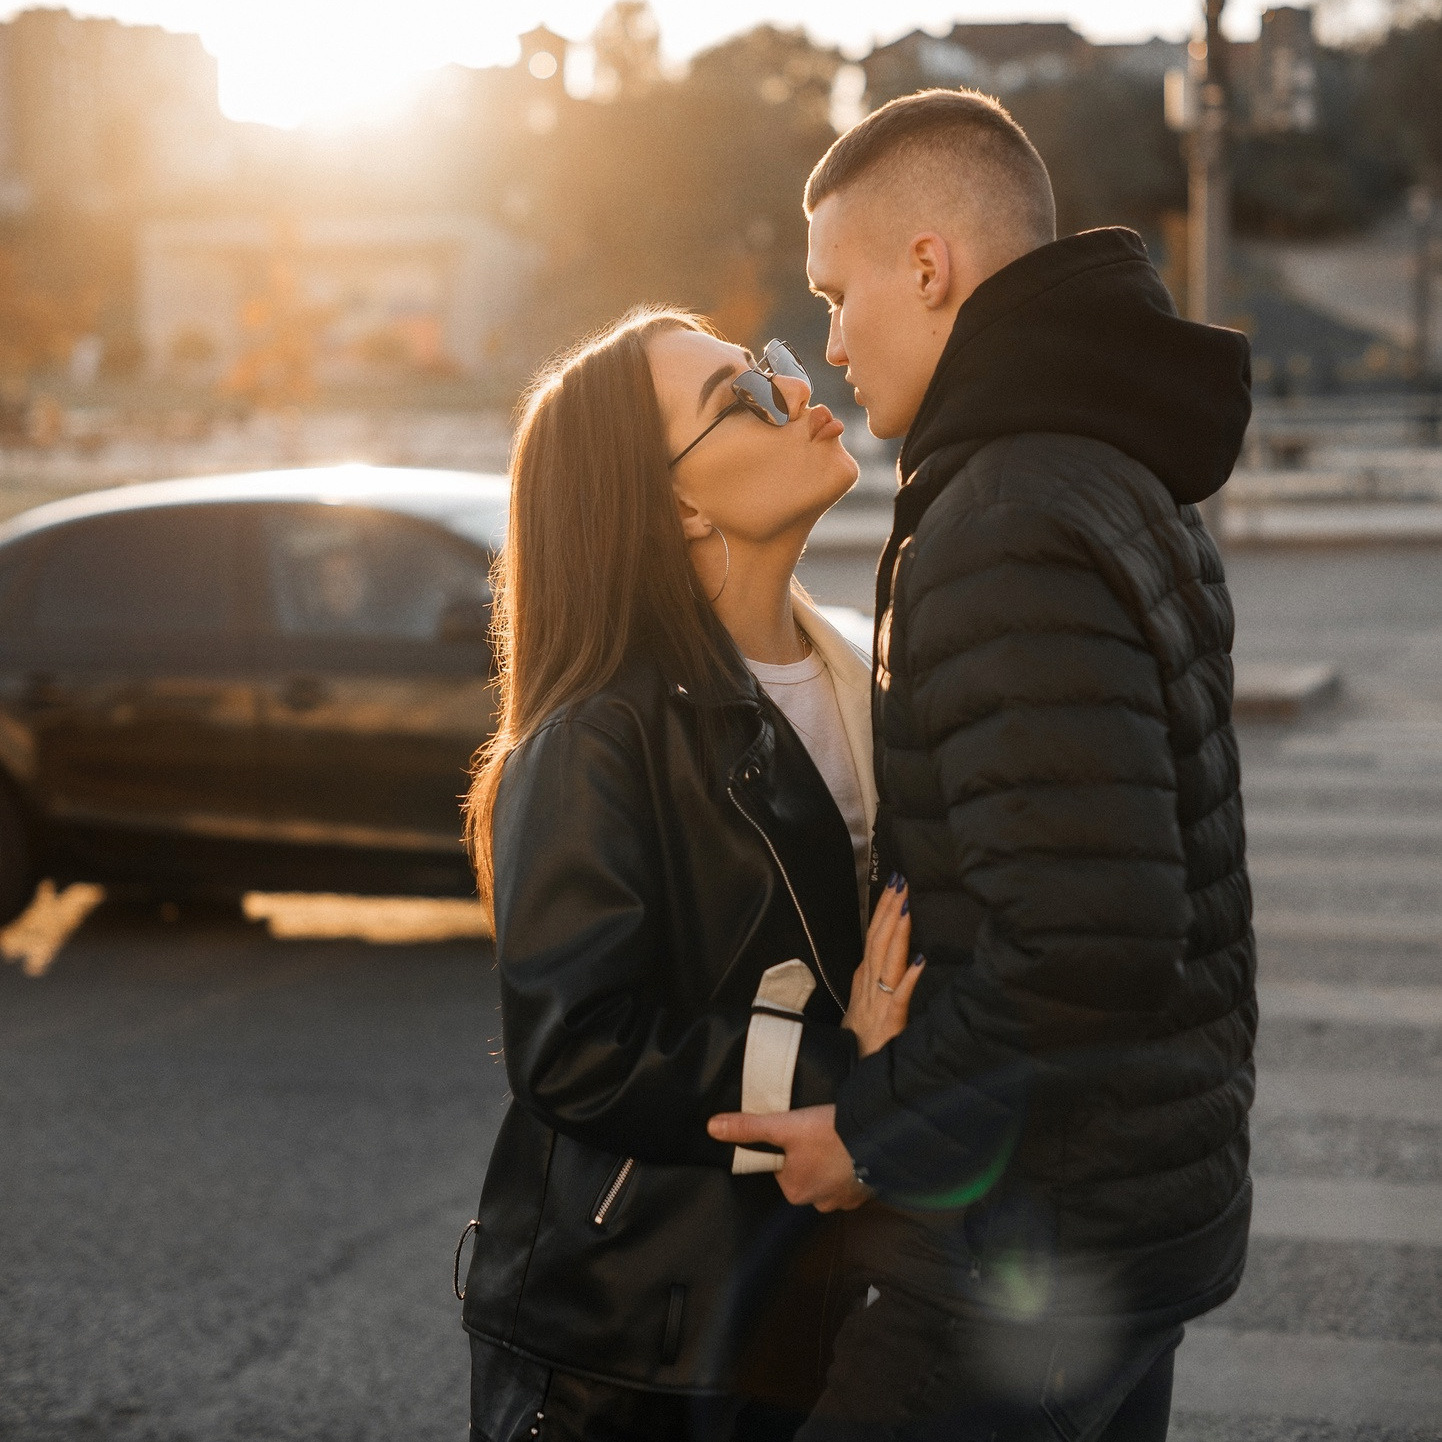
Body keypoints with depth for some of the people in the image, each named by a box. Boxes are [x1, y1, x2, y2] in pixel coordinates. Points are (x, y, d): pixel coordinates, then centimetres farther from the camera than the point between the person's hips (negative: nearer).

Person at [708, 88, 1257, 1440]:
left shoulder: (1009, 536, -22)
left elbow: (1083, 948, -31)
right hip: (1159, 1191, 10)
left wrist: (877, 1132, -17)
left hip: (1033, 1247, -10)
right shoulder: (1123, 484, 11)